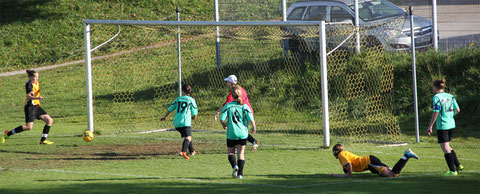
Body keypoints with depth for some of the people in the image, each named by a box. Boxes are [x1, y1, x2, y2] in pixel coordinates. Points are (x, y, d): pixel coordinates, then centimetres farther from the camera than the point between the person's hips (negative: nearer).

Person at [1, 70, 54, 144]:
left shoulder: (36, 83, 12)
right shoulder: (29, 84, -15)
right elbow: (29, 96, -29)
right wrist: (37, 98, -43)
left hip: (36, 106, 9)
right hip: (30, 107, -9)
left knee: (50, 121, 0)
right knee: (29, 126, -17)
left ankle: (43, 140, 4)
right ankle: (7, 134, -6)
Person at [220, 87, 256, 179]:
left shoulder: (227, 106, -6)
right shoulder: (245, 106, -4)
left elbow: (221, 119, -9)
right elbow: (251, 119, -9)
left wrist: (224, 125, 14)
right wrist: (254, 128, 11)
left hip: (231, 134, -1)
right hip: (243, 133, 1)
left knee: (230, 152, 13)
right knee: (241, 153, 10)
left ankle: (234, 166, -15)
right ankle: (240, 173, 6)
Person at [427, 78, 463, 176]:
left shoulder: (436, 97, -13)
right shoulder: (450, 96, 7)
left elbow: (435, 113, -16)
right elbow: (457, 110, 8)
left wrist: (430, 126, -10)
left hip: (442, 126, -7)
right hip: (451, 125, 7)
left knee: (445, 148, -2)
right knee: (447, 147, 23)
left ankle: (453, 170, -3)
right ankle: (458, 165, 22)